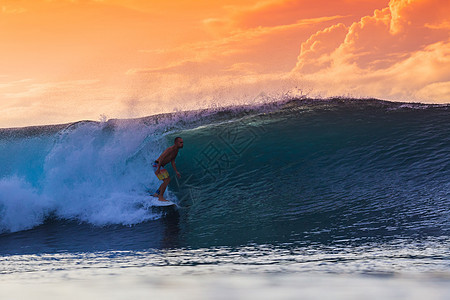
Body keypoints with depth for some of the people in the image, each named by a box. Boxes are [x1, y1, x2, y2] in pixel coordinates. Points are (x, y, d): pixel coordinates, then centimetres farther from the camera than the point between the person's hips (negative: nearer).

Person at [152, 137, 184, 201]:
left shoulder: (176, 151, 11)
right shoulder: (171, 149, -20)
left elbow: (172, 162, 20)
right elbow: (162, 157, -27)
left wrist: (176, 172, 13)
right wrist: (158, 168, -31)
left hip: (160, 166, 10)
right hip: (157, 165, -10)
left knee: (168, 180, 16)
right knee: (167, 180, -16)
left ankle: (156, 194, 24)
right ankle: (161, 197, -12)